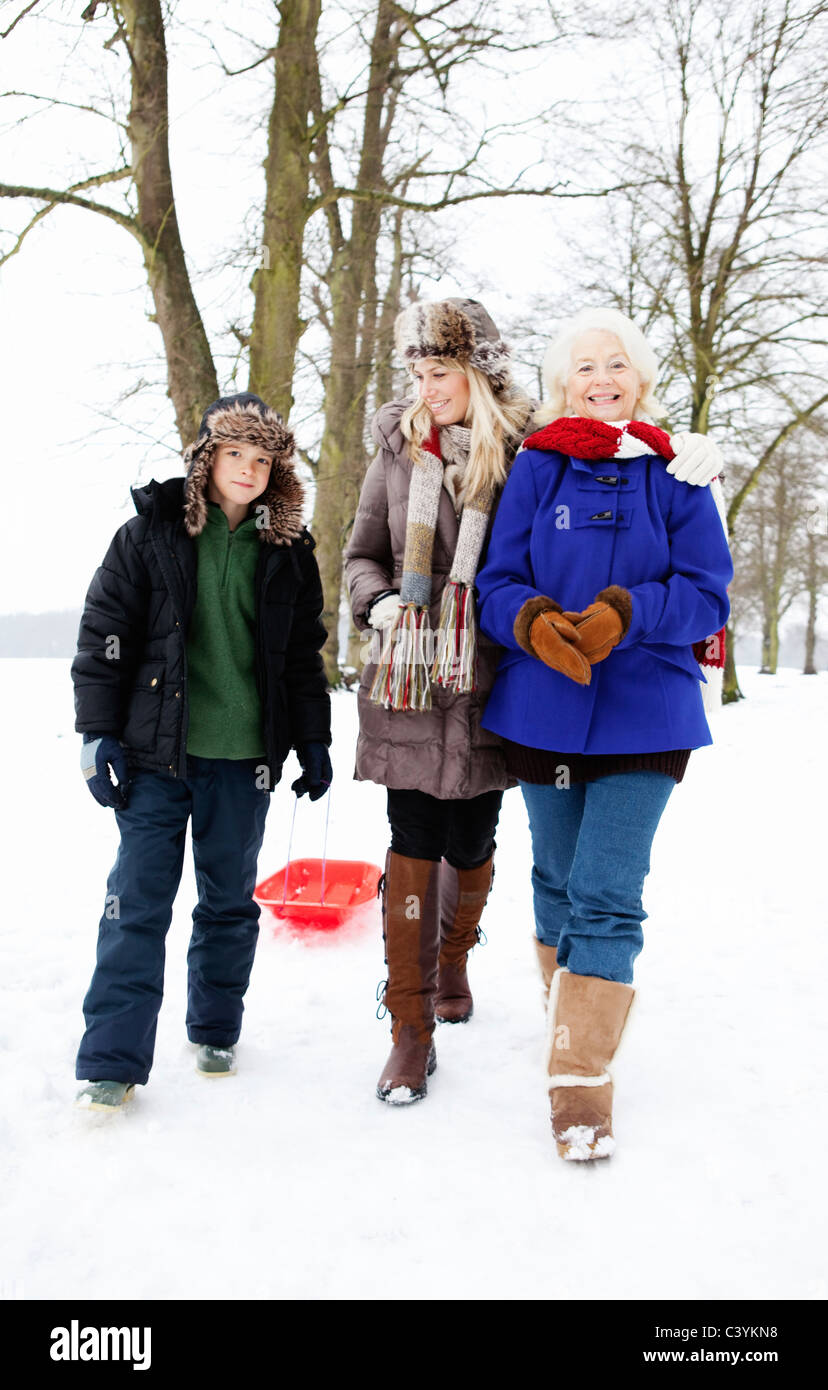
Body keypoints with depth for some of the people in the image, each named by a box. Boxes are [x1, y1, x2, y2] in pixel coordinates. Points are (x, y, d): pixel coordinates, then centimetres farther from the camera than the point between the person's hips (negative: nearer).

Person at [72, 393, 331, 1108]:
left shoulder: (287, 551, 7)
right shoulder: (151, 531, 0)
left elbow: (304, 655, 13)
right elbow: (104, 635, -1)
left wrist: (314, 742, 11)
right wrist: (99, 733, -6)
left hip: (245, 756, 3)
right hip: (156, 752, -2)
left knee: (230, 901, 13)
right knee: (138, 902, -2)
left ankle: (216, 1031, 31)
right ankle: (112, 1062, 6)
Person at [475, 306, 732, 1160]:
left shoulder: (675, 475, 1)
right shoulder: (535, 469, 3)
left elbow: (707, 592, -4)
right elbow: (496, 584, 0)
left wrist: (624, 614, -21)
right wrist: (536, 623, -21)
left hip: (643, 714, -2)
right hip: (541, 710, 2)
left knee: (607, 895, -8)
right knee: (558, 881, 16)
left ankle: (582, 1078, -1)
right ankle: (575, 1011, 39)